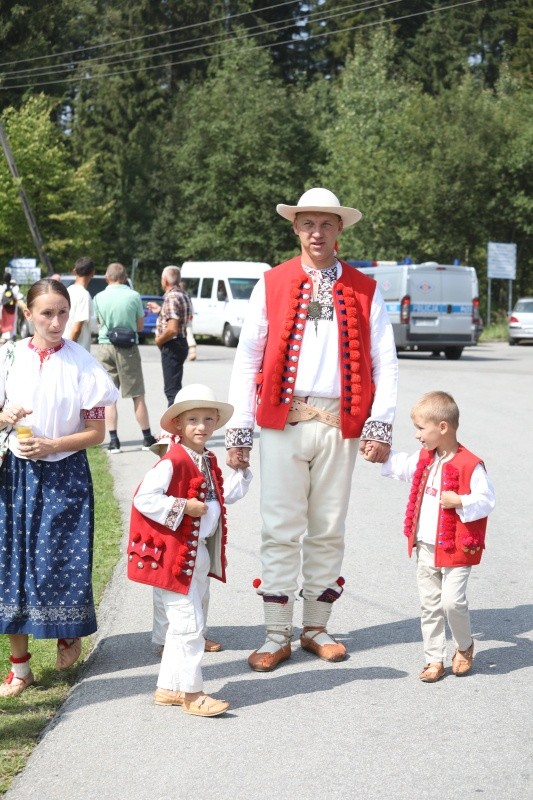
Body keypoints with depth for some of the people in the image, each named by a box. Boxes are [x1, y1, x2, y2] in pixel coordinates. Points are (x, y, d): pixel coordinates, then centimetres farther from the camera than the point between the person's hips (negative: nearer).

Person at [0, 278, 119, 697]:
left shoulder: (83, 364, -6)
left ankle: (70, 634, 33)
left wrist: (50, 445, -15)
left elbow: (97, 432, -4)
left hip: (65, 474, -2)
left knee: (64, 561, 2)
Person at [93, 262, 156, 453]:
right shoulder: (134, 296, -5)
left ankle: (113, 440, 0)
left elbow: (98, 321, 10)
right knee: (137, 396, 8)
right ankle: (147, 438, 14)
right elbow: (140, 326, 2)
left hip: (105, 346, 1)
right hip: (128, 348, -1)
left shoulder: (99, 298, -2)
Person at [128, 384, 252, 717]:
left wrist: (242, 470, 15)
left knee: (185, 627, 16)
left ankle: (169, 688, 25)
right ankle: (192, 693, 1)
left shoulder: (209, 462, 11)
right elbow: (144, 498, -24)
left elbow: (227, 495, 25)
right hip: (175, 554, -10)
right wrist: (184, 507, -24)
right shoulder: (172, 462, -17)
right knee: (189, 625, -6)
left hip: (200, 554, 10)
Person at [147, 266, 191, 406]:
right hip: (181, 343, 10)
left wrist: (159, 340, -10)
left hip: (172, 347, -10)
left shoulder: (171, 298, -19)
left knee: (172, 389, -9)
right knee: (174, 388, 20)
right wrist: (160, 310, 24)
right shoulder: (183, 295, 11)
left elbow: (172, 330, -27)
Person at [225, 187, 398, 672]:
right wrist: (238, 431, 0)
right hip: (283, 422, -1)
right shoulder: (271, 285, 7)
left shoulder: (364, 291, 9)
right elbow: (247, 360, 5)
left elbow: (384, 363, 6)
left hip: (340, 425, 1)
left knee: (328, 531, 8)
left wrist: (380, 426, -6)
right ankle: (277, 636, 9)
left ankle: (316, 628, 21)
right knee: (281, 530, 1)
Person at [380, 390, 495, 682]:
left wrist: (459, 501, -27)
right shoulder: (423, 460, 8)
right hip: (425, 548, 7)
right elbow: (398, 466, 26)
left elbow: (486, 501, -15)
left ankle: (464, 646, 17)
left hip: (456, 549, -7)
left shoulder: (470, 465, -16)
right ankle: (434, 660, 18)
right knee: (430, 605, 9)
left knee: (452, 602, -10)